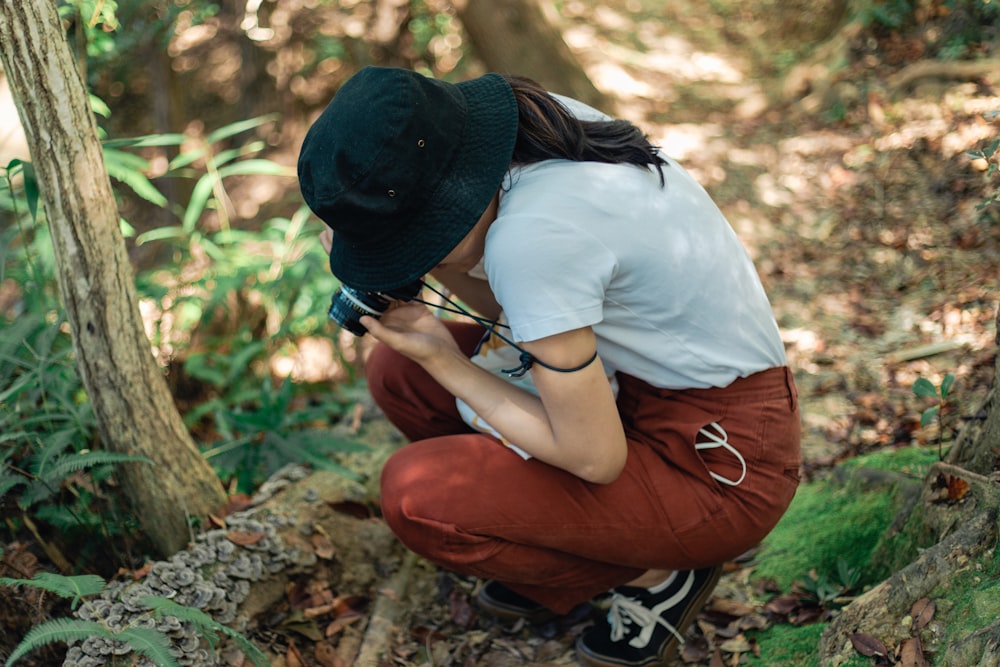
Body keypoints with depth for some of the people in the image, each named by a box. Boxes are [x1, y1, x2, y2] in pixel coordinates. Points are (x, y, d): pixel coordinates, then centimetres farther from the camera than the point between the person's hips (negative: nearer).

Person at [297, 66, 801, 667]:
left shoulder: (530, 233, -32)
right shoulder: (536, 127, -5)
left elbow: (594, 456, -23)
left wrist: (446, 364, -15)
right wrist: (440, 271, -9)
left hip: (722, 467, -9)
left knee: (417, 493, -19)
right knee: (397, 371, 4)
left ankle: (654, 576, 3)